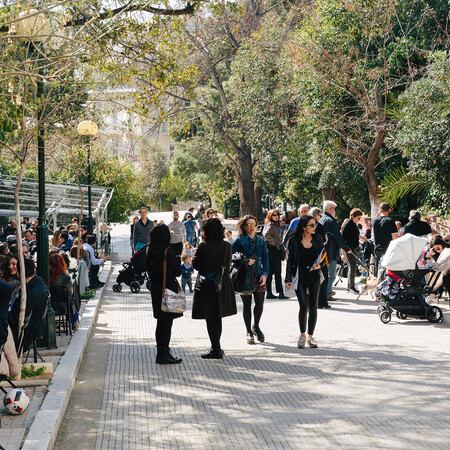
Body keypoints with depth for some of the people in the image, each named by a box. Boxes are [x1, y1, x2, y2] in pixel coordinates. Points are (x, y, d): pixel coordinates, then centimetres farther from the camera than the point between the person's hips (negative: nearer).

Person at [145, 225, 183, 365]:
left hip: (155, 289, 7)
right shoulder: (168, 252, -18)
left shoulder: (150, 251, 4)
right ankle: (164, 355, 2)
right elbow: (178, 271, -10)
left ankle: (162, 352, 22)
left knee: (161, 322, 15)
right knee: (167, 323, -1)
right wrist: (178, 261, 6)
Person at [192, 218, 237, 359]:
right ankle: (216, 347, 27)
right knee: (217, 318, 18)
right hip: (223, 285, 5)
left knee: (211, 319, 1)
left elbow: (195, 264, -8)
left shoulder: (203, 247, -17)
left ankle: (216, 350, -1)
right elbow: (228, 264, 8)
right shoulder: (227, 246, -2)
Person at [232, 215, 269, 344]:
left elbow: (265, 258, 9)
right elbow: (232, 256, -3)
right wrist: (245, 262, -16)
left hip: (259, 276, 3)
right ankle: (249, 332, 12)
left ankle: (256, 327, 25)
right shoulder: (239, 241, 0)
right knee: (247, 304, 2)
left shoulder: (260, 240, 11)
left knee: (260, 303, 1)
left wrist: (265, 274, -3)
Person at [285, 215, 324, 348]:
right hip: (300, 277, -3)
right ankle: (302, 335, 9)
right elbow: (290, 261, 1)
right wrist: (288, 279, -3)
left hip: (314, 277, 3)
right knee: (304, 306, -10)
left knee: (313, 307, 2)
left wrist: (319, 265, -9)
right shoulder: (294, 241, -2)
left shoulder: (317, 240, 6)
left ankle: (310, 336, 15)